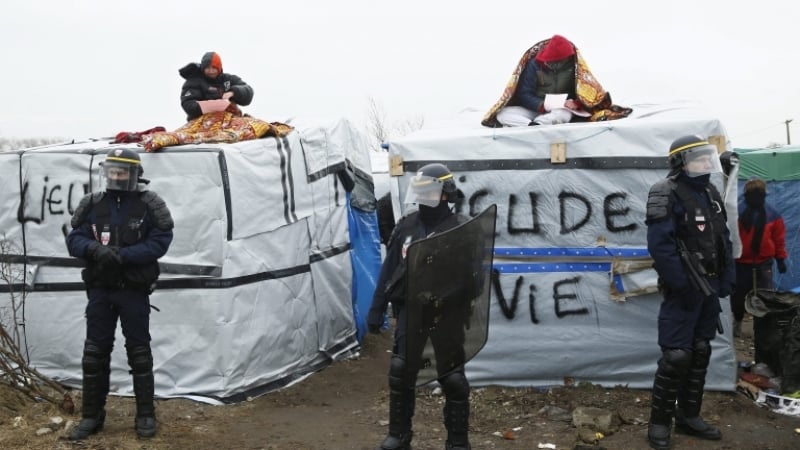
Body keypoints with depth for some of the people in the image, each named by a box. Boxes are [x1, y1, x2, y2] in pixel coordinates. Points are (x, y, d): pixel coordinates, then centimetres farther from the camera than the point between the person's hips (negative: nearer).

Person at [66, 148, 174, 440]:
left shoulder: (148, 205, -7)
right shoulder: (93, 205, 2)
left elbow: (160, 242, -13)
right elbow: (74, 239, 1)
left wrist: (123, 255, -24)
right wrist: (95, 249, -22)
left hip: (134, 291, -3)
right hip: (100, 290, 3)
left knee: (139, 353, 6)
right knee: (94, 353, 8)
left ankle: (145, 416, 16)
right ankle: (92, 416, 19)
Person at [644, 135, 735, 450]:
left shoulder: (710, 194, 12)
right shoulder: (667, 195, -14)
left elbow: (724, 240, 15)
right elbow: (660, 246, -22)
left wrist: (727, 279, 6)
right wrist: (682, 285, -21)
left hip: (709, 288, 9)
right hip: (683, 291, -8)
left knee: (700, 353, 14)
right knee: (676, 356, -10)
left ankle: (688, 416, 25)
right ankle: (659, 422, 2)